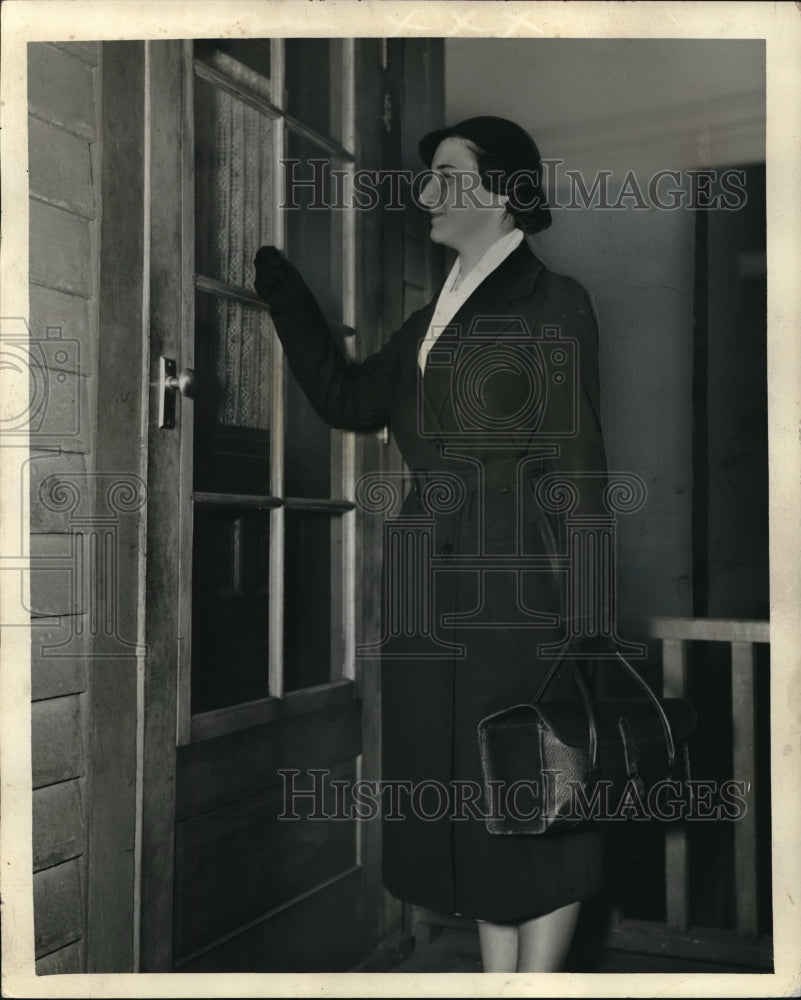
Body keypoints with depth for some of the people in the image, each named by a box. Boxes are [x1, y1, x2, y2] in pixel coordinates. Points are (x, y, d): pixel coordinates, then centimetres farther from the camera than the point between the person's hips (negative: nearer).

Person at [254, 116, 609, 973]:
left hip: (517, 592, -7)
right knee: (472, 801, 14)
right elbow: (348, 400, 19)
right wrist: (282, 292, 16)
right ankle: (496, 974, 29)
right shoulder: (435, 316, 16)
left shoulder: (553, 304, -3)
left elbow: (573, 463, -8)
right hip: (435, 594, 7)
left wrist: (585, 610, -12)